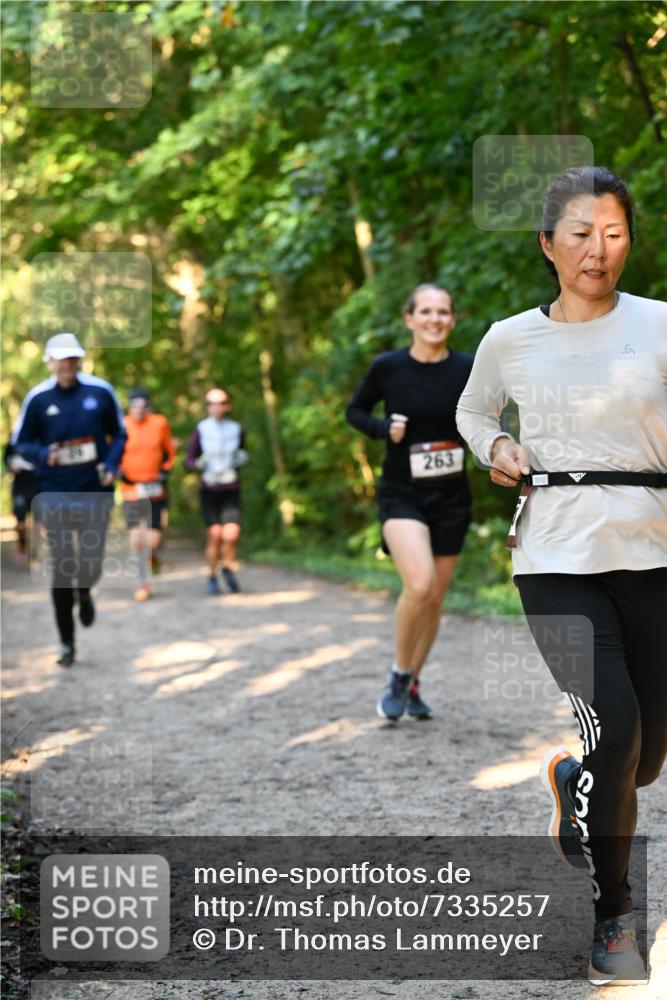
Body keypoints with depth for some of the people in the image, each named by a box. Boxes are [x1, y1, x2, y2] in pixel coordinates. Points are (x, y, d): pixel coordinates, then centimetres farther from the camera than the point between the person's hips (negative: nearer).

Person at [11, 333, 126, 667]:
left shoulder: (101, 391, -2)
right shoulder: (37, 398, -3)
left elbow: (119, 434, 9)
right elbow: (19, 442, 5)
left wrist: (110, 465, -7)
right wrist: (43, 455, -15)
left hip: (95, 492, 0)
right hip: (55, 497, 0)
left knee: (91, 566, -4)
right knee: (62, 570, 0)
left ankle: (84, 592, 36)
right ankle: (66, 645, 14)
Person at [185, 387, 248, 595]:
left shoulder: (236, 429, 4)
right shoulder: (201, 430, -1)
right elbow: (188, 461, 3)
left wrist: (242, 458, -1)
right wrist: (200, 464, -18)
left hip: (231, 490, 1)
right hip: (209, 490, -1)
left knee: (231, 535, -15)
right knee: (214, 535, -7)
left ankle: (228, 567, 14)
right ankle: (212, 576, 15)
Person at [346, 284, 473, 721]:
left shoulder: (468, 369, -4)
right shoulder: (388, 367, -8)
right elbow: (355, 411, 7)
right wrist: (384, 428, -12)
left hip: (451, 497, 3)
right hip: (402, 494, -3)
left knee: (436, 598, 9)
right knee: (420, 584, -23)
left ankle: (413, 684, 30)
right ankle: (399, 676, 0)